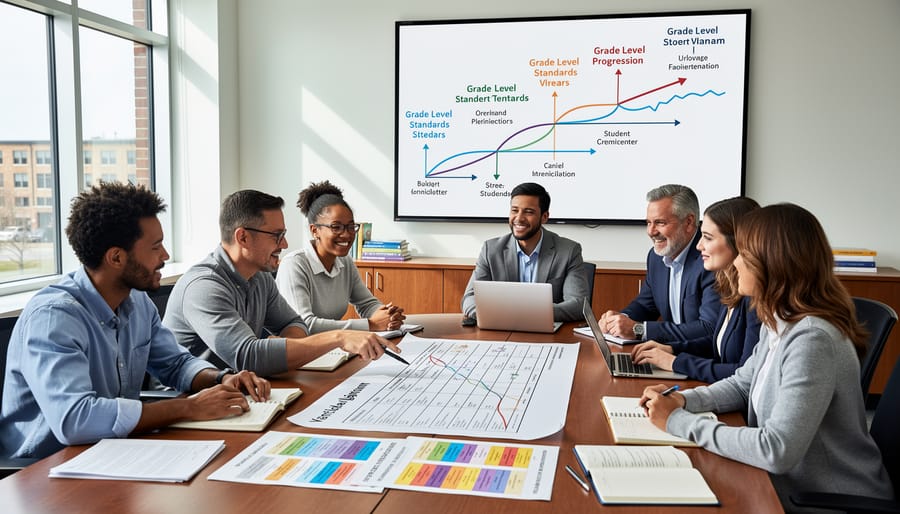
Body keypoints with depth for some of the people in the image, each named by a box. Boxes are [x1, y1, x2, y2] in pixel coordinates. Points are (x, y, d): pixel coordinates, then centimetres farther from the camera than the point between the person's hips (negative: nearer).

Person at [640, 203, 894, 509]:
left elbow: (777, 451, -30)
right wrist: (683, 400, -4)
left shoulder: (812, 340, -27)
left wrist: (678, 421, -22)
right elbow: (742, 385, 14)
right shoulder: (778, 323, 1)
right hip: (788, 485, 7)